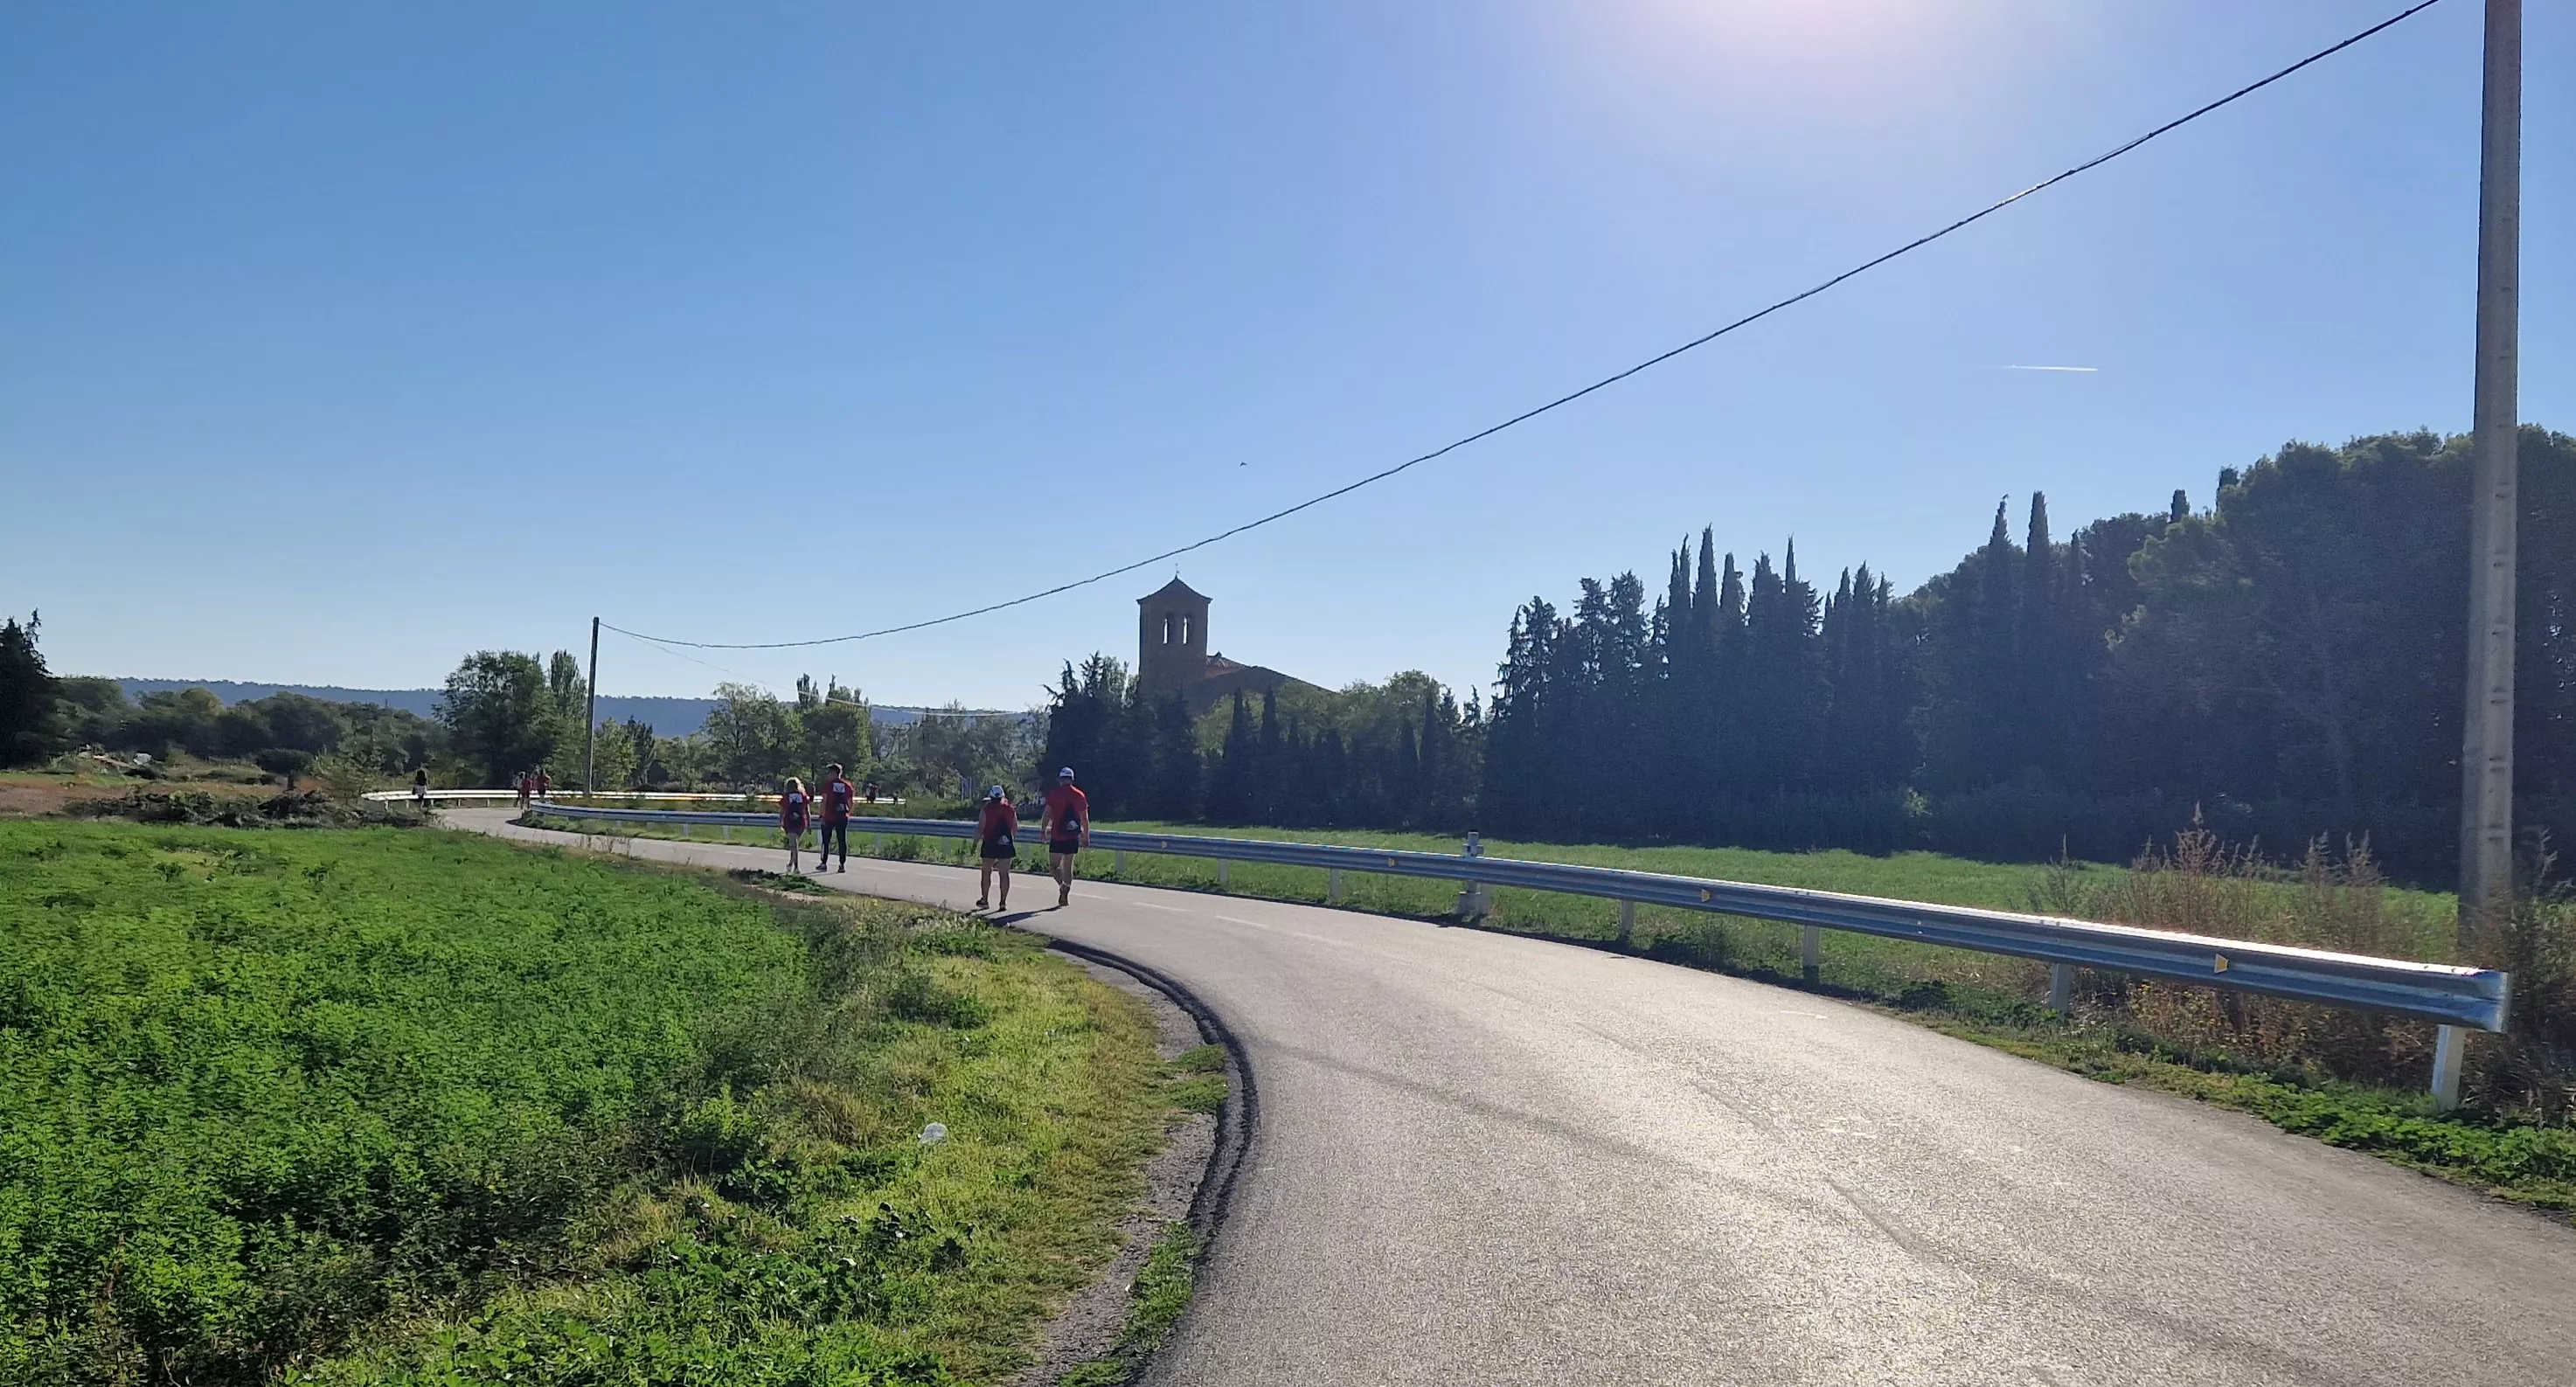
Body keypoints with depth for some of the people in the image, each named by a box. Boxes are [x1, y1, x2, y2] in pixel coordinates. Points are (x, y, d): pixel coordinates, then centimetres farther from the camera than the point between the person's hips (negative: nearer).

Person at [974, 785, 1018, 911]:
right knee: (1005, 874, 3)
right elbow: (1015, 829, 12)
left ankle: (984, 899, 16)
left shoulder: (986, 810, -5)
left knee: (986, 872, 11)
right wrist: (1013, 840, 28)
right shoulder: (1010, 809, 6)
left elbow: (980, 828, -7)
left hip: (990, 845, -2)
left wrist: (975, 844, 0)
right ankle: (1003, 902, 1)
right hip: (1006, 846, 2)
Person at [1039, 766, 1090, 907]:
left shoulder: (1054, 794, -4)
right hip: (1072, 837, 3)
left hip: (1057, 836, -3)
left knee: (1054, 864, 7)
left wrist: (1043, 830, 5)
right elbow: (1085, 819, 4)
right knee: (1068, 865, 12)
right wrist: (1086, 837, 10)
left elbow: (1047, 814, -6)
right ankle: (1065, 895, 10)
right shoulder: (1079, 795, 4)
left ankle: (1062, 885, -18)